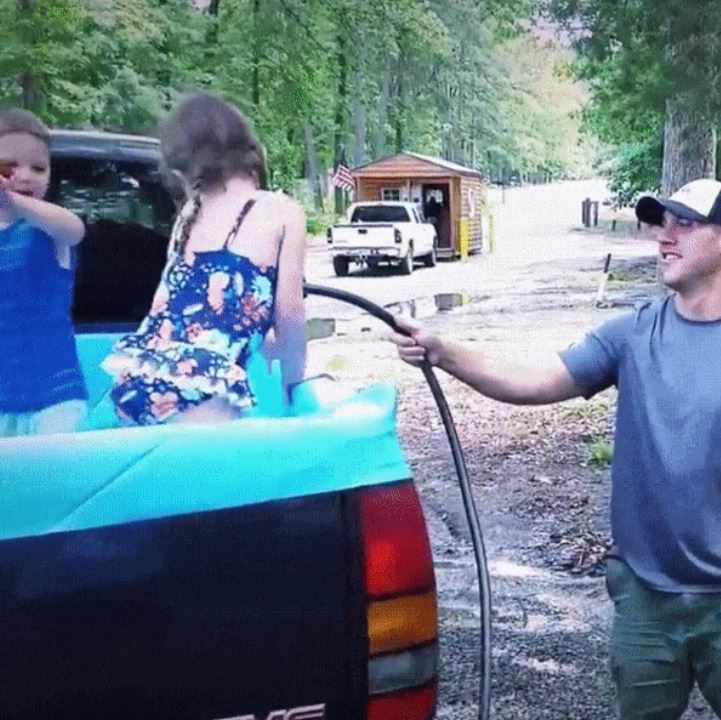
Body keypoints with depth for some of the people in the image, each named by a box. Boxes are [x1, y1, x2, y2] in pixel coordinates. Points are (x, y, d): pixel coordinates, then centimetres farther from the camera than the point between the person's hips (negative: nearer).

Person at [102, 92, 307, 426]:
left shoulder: (189, 215, 23)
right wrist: (293, 385, 23)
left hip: (136, 378, 6)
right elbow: (289, 316, 7)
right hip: (196, 390, -6)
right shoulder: (282, 212, 10)